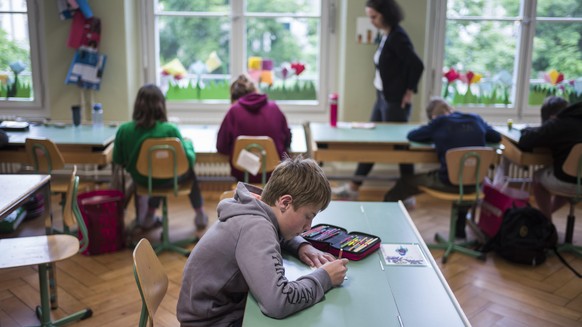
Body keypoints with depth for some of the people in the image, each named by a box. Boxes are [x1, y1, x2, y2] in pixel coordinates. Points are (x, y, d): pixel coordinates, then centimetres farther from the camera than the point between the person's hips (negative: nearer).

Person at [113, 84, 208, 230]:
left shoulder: (123, 130, -20)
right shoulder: (170, 130, -27)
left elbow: (118, 161, -4)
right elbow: (189, 160, -15)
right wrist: (188, 145, 5)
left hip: (141, 180, 3)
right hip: (168, 180, -2)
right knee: (189, 170, 30)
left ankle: (149, 215, 37)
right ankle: (200, 214, 41)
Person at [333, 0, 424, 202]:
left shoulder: (397, 37, -18)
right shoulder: (386, 36, 8)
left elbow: (417, 65, -23)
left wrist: (409, 91, -14)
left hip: (395, 102, -9)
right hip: (383, 98, 9)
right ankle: (353, 188, 24)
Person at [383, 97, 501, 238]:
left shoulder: (439, 123, -3)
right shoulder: (476, 119, 8)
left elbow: (412, 135, 7)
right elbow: (496, 137, 20)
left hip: (449, 182, -5)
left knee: (405, 181, 15)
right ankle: (460, 230, 47)